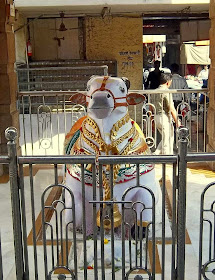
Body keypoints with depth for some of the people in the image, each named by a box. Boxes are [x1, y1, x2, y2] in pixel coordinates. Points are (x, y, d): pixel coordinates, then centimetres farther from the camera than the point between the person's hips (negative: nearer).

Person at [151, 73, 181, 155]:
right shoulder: (166, 92, -15)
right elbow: (171, 109, -17)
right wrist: (177, 121, -10)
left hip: (156, 117, 8)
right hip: (165, 117, -8)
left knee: (165, 138, 21)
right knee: (168, 140, 3)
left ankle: (157, 153, 13)